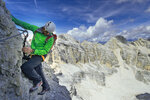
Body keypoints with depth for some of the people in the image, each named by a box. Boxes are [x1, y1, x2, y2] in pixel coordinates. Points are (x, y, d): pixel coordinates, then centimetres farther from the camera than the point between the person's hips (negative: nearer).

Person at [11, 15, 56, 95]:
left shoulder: (50, 39, -21)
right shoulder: (36, 29, -5)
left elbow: (45, 51, -20)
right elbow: (25, 25, 8)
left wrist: (32, 51, -30)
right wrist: (13, 19, 9)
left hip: (40, 55, -7)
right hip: (34, 54, 7)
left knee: (25, 67, -25)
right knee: (38, 72, 13)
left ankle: (38, 80, -2)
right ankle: (46, 87, 32)